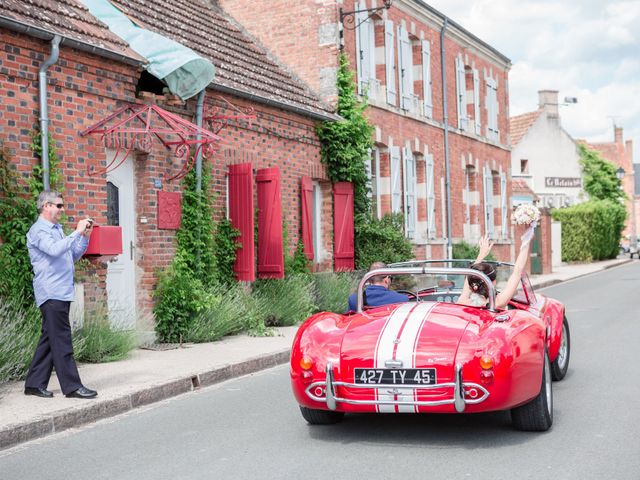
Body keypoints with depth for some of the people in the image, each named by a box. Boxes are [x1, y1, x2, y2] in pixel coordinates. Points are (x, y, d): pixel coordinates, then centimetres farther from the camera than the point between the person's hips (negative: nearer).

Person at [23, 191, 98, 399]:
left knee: (49, 339, 11)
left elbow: (73, 256, 24)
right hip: (51, 293, -9)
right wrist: (77, 232, -20)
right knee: (61, 339, -8)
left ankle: (35, 383, 16)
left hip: (62, 293, 9)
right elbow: (54, 249, -25)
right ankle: (72, 386, -7)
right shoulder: (38, 230, -7)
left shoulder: (57, 229, 21)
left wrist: (85, 237, 11)